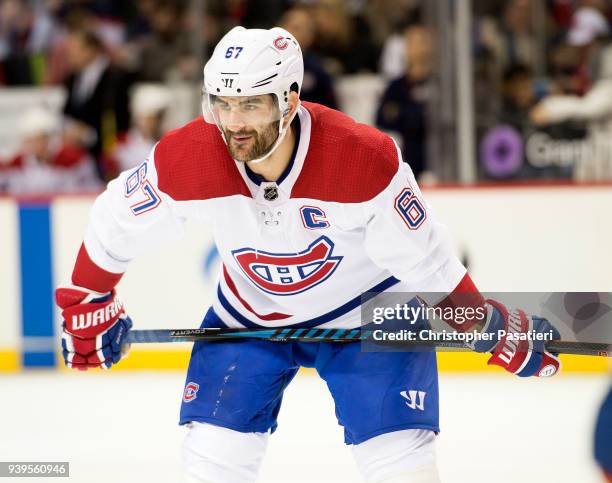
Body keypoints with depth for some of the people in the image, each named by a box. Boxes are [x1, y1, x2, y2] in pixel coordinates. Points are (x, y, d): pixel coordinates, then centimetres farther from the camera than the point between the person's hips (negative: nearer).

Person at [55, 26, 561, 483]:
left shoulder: (364, 158, -32)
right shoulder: (187, 158, -25)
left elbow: (424, 257, -19)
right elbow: (115, 224, -6)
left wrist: (494, 328, -15)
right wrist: (88, 307, 2)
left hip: (366, 309, -2)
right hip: (250, 311, 2)